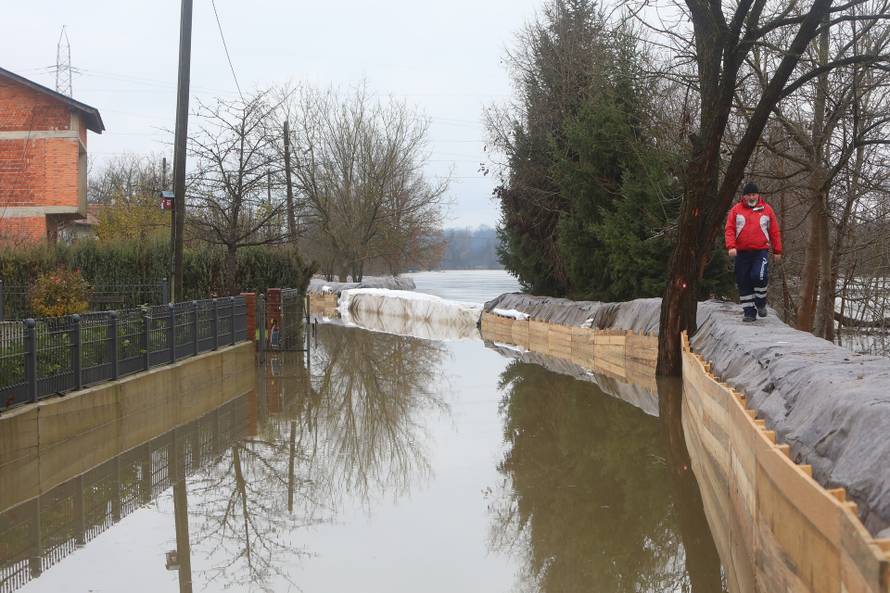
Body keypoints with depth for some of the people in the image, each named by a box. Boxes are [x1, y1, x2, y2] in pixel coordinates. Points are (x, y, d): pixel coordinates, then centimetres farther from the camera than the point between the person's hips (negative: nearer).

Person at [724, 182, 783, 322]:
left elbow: (774, 231, 11)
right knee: (743, 282, 1)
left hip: (761, 251, -1)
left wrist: (777, 251, 9)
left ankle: (761, 303, 3)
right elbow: (730, 229, 2)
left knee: (759, 276, -20)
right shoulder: (736, 210, 6)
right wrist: (731, 246, -13)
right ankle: (749, 311, 9)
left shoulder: (766, 209, 8)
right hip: (742, 252, 2)